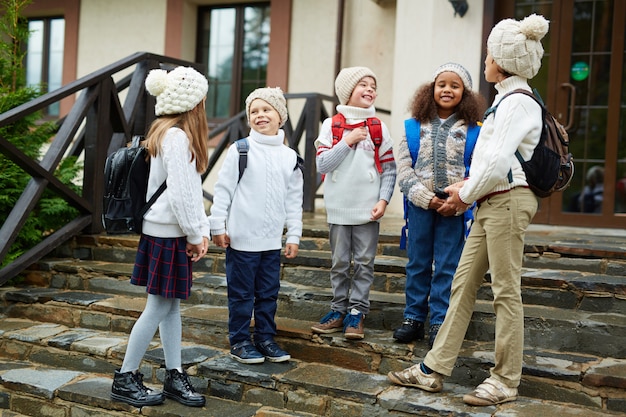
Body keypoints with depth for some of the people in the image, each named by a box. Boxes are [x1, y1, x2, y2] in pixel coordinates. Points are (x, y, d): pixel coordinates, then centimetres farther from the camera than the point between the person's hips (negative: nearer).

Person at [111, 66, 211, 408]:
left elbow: (191, 188, 12)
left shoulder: (172, 133, 14)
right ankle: (124, 379, 11)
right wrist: (195, 235, -10)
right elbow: (179, 193, -20)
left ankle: (174, 377, 20)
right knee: (159, 307, -1)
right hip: (168, 233, -10)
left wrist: (202, 230, 7)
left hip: (170, 232, 10)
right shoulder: (176, 136, -17)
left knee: (172, 305, 12)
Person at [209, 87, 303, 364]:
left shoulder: (290, 157, 7)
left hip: (272, 241, 4)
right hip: (241, 238, -4)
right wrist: (218, 227, -6)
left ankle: (265, 338, 27)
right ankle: (239, 342, 19)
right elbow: (223, 190, -4)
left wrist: (294, 236, 8)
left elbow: (294, 200, 10)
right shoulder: (240, 150, -5)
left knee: (269, 293, 13)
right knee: (242, 294, 5)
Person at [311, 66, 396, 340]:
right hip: (339, 207, 0)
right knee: (340, 263, 9)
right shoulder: (331, 125, 1)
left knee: (364, 263, 4)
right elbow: (322, 165, -6)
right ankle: (339, 310, 21)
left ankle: (357, 312, 14)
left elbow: (389, 168, 3)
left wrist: (383, 199, -8)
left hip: (368, 209, 0)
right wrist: (347, 142, -13)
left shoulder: (378, 127, 3)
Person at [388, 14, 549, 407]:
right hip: (491, 202, 10)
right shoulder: (509, 98, 18)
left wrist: (466, 194, -7)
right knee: (463, 283, 8)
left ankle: (506, 381, 11)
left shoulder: (518, 101, -13)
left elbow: (498, 162, -20)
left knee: (506, 290, -1)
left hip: (508, 200, -10)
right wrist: (469, 185, 9)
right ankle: (434, 369, 14)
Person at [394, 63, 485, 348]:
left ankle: (439, 323, 11)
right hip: (420, 205, 2)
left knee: (447, 266, 2)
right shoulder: (415, 127, 7)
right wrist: (426, 198, -10)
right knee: (417, 263, 9)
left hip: (454, 207, -1)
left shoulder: (473, 131, 3)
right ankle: (414, 318, 20)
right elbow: (403, 168, 1)